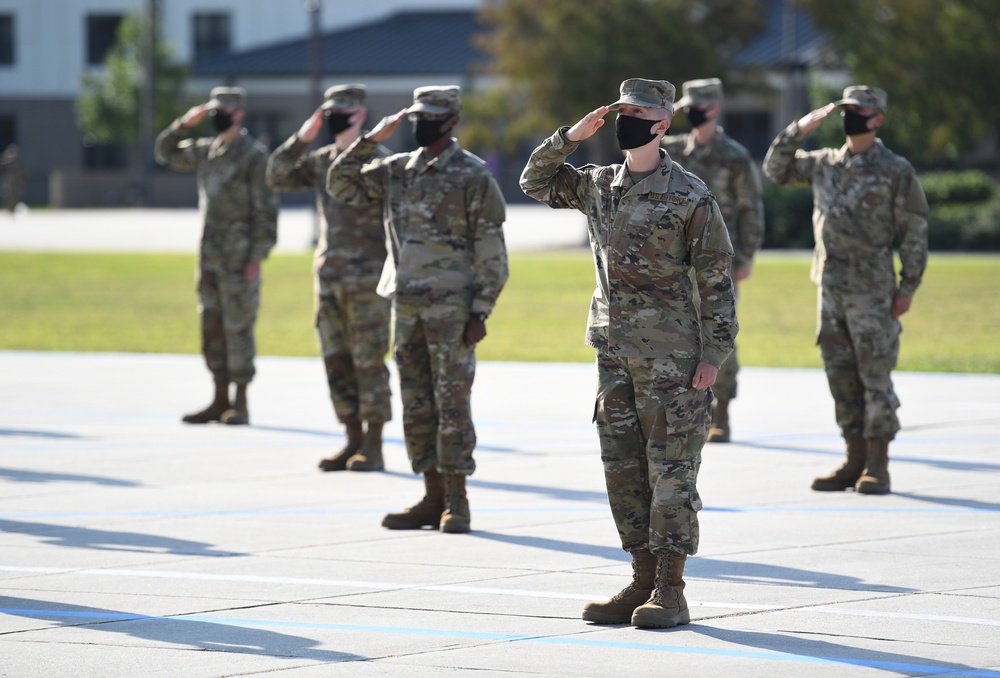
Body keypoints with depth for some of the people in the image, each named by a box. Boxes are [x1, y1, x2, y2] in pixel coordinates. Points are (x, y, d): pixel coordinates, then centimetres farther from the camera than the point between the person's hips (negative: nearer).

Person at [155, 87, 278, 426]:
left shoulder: (254, 155, -9)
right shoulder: (206, 150, 12)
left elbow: (266, 210, -12)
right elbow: (166, 153, 25)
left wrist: (256, 258, -16)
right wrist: (184, 124, 8)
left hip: (239, 258, -7)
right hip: (209, 257, 7)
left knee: (238, 328, -6)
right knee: (212, 328, 8)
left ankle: (240, 405, -2)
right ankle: (220, 401, 14)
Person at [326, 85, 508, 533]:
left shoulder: (474, 177, -6)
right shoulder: (398, 170, 11)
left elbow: (492, 253, -7)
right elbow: (342, 186, 11)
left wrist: (481, 312, -13)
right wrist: (371, 140, 1)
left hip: (451, 306, -6)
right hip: (406, 306, 6)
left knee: (452, 402, -5)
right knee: (416, 406, 7)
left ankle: (456, 501, 0)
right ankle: (432, 499, 13)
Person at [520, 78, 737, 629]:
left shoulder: (690, 197, -7)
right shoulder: (598, 186, 10)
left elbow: (716, 282, -7)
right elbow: (536, 182, 21)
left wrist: (713, 354, -12)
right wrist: (570, 137, 5)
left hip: (671, 356, -7)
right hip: (615, 352, 7)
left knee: (671, 470, -4)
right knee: (622, 469, 8)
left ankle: (670, 592, -2)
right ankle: (643, 582, 16)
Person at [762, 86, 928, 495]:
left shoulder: (896, 171, -4)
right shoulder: (824, 164, 11)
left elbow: (914, 233, -4)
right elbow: (775, 170, 17)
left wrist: (908, 288, -8)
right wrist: (800, 130, 4)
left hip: (872, 291, -6)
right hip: (831, 288, 6)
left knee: (875, 377, -4)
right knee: (841, 378, 8)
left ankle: (877, 466, 1)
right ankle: (855, 461, 15)